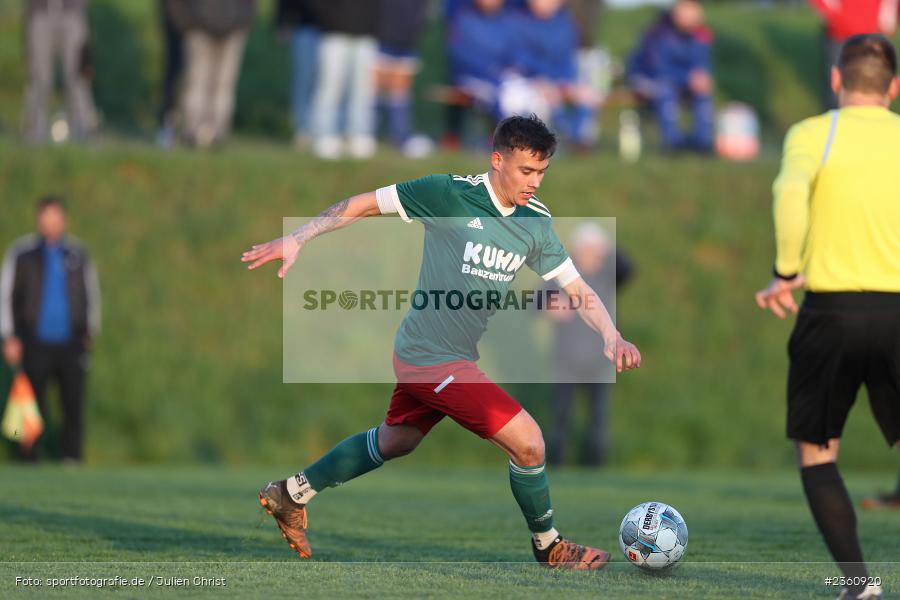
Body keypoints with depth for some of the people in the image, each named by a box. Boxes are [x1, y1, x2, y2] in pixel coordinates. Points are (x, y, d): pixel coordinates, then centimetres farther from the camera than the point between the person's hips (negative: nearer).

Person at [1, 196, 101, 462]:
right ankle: (31, 460, 5)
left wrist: (91, 330, 14)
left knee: (74, 405, -4)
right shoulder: (22, 253, 2)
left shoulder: (77, 254, 8)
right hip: (36, 345, -2)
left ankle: (72, 458, 1)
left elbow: (91, 293, 19)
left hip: (71, 345, 2)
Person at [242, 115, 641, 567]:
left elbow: (578, 289, 2)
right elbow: (363, 204, -10)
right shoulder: (449, 194, -18)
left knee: (395, 441, 27)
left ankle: (292, 494, 42)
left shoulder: (536, 223, 1)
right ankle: (549, 546, 12)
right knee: (527, 441, -10)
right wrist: (297, 240, -12)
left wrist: (611, 336, -15)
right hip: (432, 359, -8)